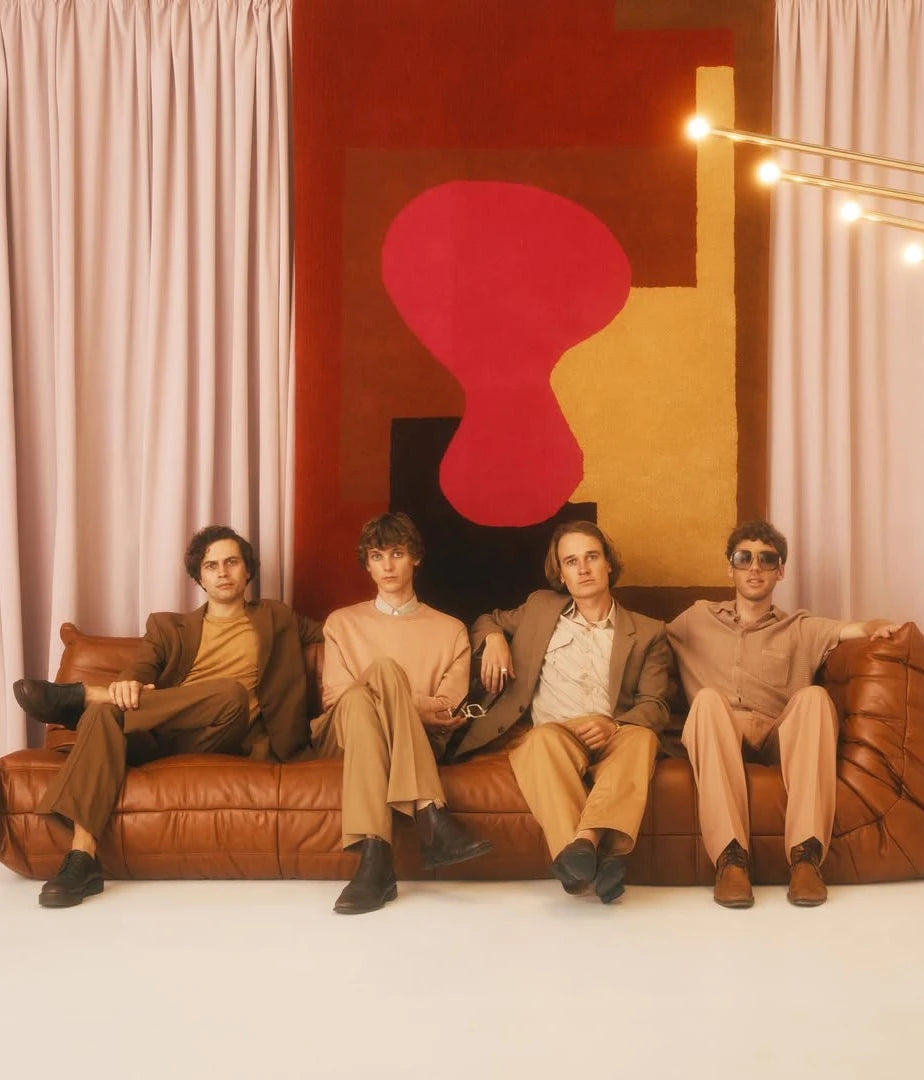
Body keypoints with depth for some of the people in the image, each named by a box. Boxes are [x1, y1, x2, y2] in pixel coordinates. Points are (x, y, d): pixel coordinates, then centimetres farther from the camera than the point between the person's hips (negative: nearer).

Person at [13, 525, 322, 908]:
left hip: (220, 738, -1)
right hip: (160, 734, 1)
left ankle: (81, 694, -24)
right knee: (105, 711, -32)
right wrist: (126, 685, -17)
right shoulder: (168, 626, 24)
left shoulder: (274, 618, 24)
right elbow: (139, 671, 7)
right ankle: (81, 858, -40)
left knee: (231, 693, -36)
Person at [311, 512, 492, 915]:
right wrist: (413, 707, -11)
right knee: (376, 678, -34)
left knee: (359, 698, -36)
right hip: (345, 734, 1)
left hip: (421, 741, 0)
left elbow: (449, 712, 7)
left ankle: (375, 857, -48)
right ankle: (431, 818, -46)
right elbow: (334, 696, 7)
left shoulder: (450, 630, 19)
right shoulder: (342, 622, 21)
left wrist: (401, 706, -15)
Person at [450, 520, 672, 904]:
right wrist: (493, 637, 10)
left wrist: (612, 724, -15)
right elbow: (487, 620, 37)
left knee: (641, 737, -35)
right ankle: (591, 856, -54)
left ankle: (588, 837, -55)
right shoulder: (540, 607, 22)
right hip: (544, 736, 0)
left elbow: (655, 705, 8)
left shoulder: (647, 633, 17)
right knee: (546, 737, -37)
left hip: (610, 739, 0)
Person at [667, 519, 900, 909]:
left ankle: (806, 853, -38)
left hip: (779, 739, 1)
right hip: (717, 738, -1)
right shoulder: (698, 619, 24)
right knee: (708, 697, -34)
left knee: (814, 696, -30)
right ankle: (730, 856, -43)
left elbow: (851, 629, 5)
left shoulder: (799, 629, 22)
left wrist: (876, 626, -17)